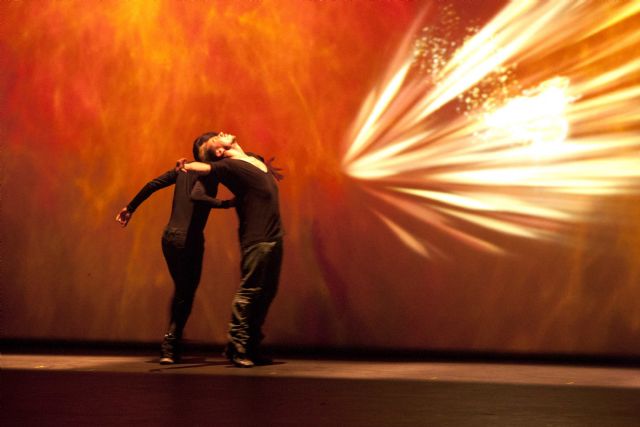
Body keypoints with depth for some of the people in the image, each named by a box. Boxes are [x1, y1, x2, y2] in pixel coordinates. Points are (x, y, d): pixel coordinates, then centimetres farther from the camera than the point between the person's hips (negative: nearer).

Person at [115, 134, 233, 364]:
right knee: (186, 295, 7)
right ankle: (170, 347, 2)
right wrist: (226, 204, -20)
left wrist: (130, 208, 16)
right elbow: (196, 196, -26)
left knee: (181, 291, 21)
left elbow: (153, 184, 10)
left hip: (169, 237, 7)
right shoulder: (210, 174, -7)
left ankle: (173, 345, 22)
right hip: (189, 239, -7)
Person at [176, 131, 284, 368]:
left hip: (274, 237, 8)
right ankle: (237, 348, -1)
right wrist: (186, 165, -28)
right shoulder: (229, 165, -6)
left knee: (267, 293, 9)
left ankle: (252, 347, 18)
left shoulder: (255, 159, 18)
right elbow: (203, 167, -18)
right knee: (249, 291, -9)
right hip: (256, 238, -8)